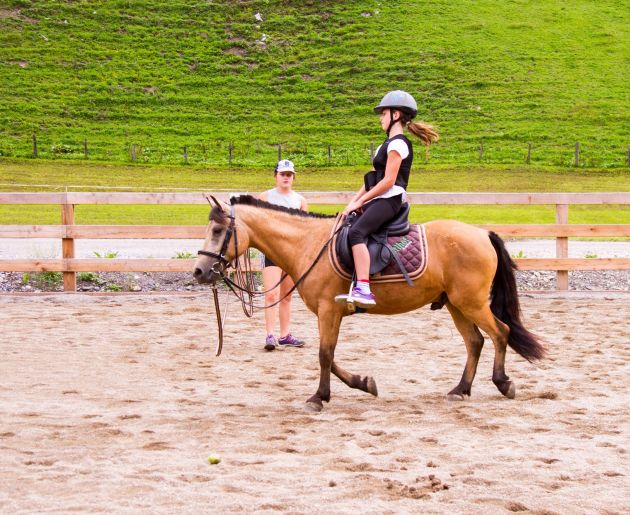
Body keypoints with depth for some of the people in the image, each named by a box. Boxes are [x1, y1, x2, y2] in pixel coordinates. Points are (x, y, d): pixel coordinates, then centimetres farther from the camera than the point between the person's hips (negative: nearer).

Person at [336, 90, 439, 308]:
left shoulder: (397, 143, -9)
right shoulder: (389, 144, 23)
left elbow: (388, 181, -16)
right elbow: (371, 179, 21)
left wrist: (359, 202, -13)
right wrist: (354, 201, 8)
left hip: (388, 200, -11)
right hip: (379, 201, 11)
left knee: (356, 232, -31)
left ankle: (364, 289, -41)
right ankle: (354, 287, 5)